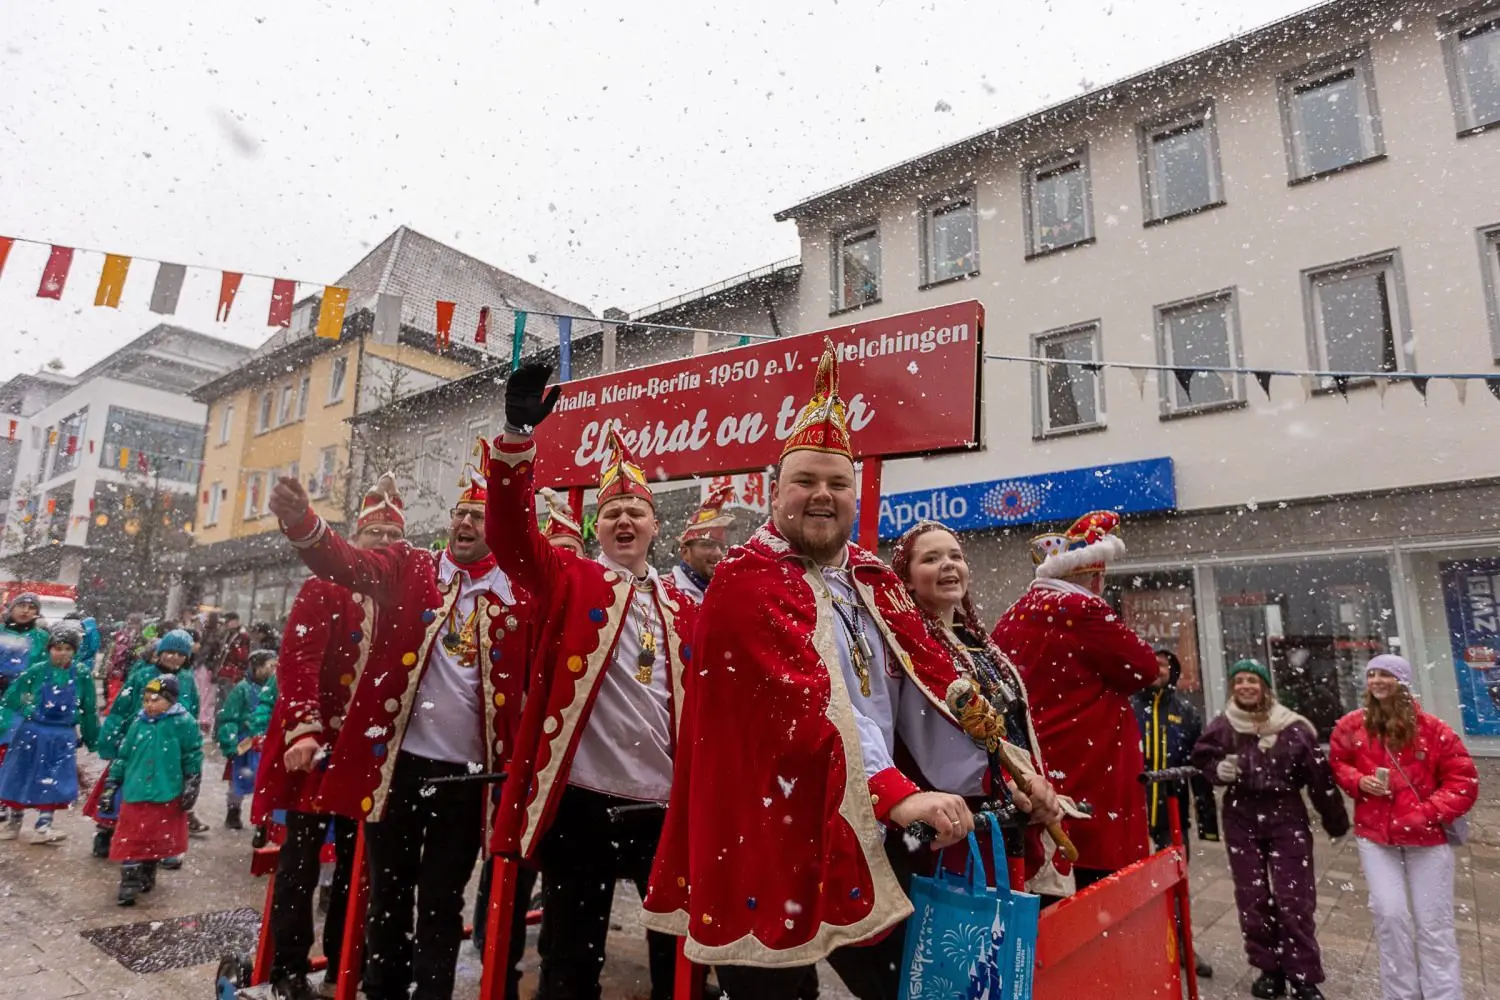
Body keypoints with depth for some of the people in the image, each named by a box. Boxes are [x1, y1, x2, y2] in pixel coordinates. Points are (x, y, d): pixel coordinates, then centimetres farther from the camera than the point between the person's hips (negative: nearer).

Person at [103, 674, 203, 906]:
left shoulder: (183, 723, -8)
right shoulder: (139, 723, 4)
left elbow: (193, 758, -5)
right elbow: (122, 756, 13)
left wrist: (191, 788, -7)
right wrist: (111, 786, 12)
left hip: (166, 795, -3)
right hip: (135, 792, 3)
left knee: (157, 839, 12)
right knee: (131, 839, 2)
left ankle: (147, 875, 32)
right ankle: (129, 884, 11)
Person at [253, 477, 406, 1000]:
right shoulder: (324, 588, -4)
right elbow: (297, 661, -13)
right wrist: (302, 730, -23)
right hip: (318, 742, -4)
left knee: (357, 859, 13)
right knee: (301, 860, 5)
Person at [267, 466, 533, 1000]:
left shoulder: (519, 593, 1)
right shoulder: (408, 567, 4)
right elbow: (346, 562, -15)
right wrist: (302, 520, -35)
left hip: (468, 773, -1)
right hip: (395, 761, 1)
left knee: (441, 904, 12)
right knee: (388, 895, 16)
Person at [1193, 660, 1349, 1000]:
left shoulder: (1293, 727, -6)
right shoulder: (1222, 726, -2)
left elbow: (1319, 773, -2)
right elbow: (1201, 757, 9)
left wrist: (1336, 822, 3)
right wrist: (1218, 769, -13)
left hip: (1286, 816, -2)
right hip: (1240, 820, 2)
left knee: (1295, 898, -1)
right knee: (1252, 898, 9)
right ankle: (1270, 969, 25)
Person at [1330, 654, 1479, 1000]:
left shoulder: (1431, 728, -10)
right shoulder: (1351, 726, -3)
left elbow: (1464, 780, -5)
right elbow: (1337, 765, 11)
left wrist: (1431, 812, -15)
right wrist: (1358, 781, -10)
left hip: (1427, 835, -1)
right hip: (1375, 834, 1)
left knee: (1434, 923, 9)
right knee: (1389, 915, 1)